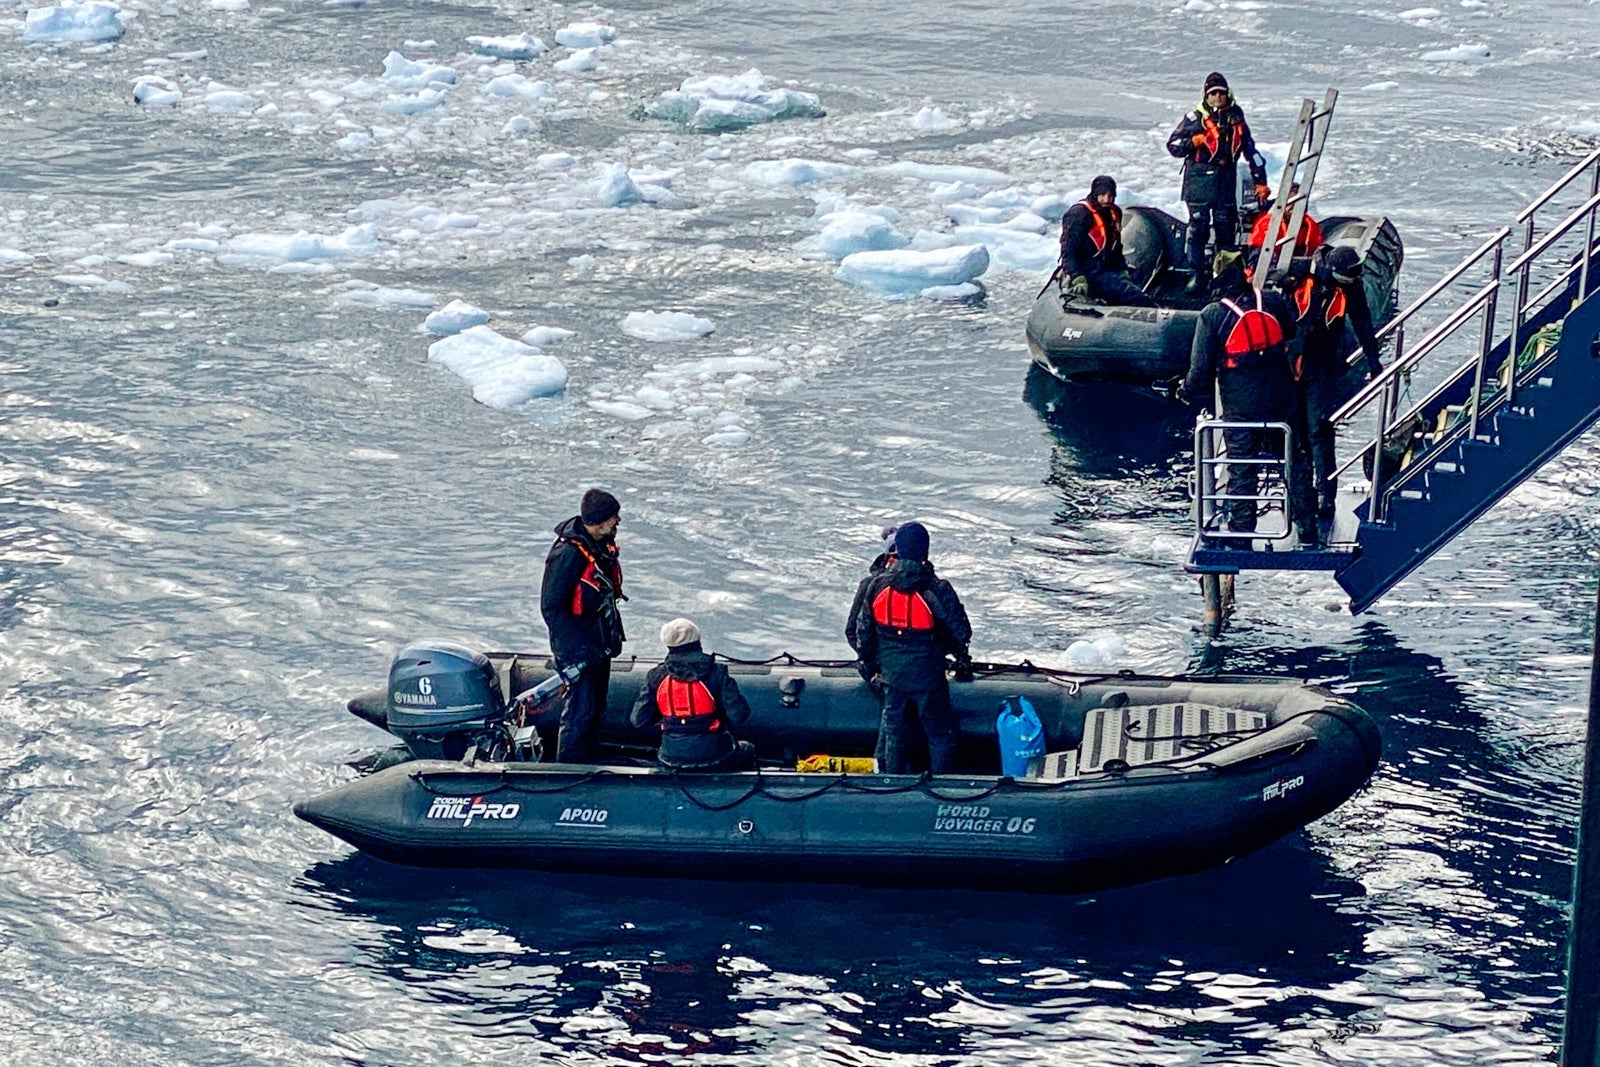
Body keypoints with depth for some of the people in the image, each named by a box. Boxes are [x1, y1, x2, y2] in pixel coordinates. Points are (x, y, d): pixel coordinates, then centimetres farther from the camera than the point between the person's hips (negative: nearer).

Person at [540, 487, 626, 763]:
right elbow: (551, 609, -23)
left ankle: (589, 764, 32)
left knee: (595, 707, 19)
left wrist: (615, 631, 19)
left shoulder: (604, 543, 1)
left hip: (600, 644, 9)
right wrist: (581, 650, -23)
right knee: (580, 714, -2)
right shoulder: (568, 554, -27)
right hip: (577, 649, -9)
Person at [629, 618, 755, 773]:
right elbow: (739, 714, -16)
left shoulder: (656, 676, -6)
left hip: (672, 759, 2)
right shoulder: (716, 672, -12)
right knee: (747, 750, 31)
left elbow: (638, 721, -6)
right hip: (713, 756, -2)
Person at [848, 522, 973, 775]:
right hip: (928, 674, -4)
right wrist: (961, 658, 11)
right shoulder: (936, 589, -19)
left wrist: (869, 660, 19)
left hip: (891, 671, 4)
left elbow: (863, 629, 2)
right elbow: (960, 630, -10)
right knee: (939, 731, 9)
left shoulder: (877, 585, -8)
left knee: (893, 728, 17)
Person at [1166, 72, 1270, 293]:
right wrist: (1193, 142, -19)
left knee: (1226, 226, 5)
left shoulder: (1236, 118, 10)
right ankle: (1196, 273, -2)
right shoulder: (1196, 118, -1)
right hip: (1199, 179, -3)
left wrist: (1260, 181, 15)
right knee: (1198, 227, -5)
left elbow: (1250, 150, 16)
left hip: (1226, 179, 3)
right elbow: (1173, 145, -1)